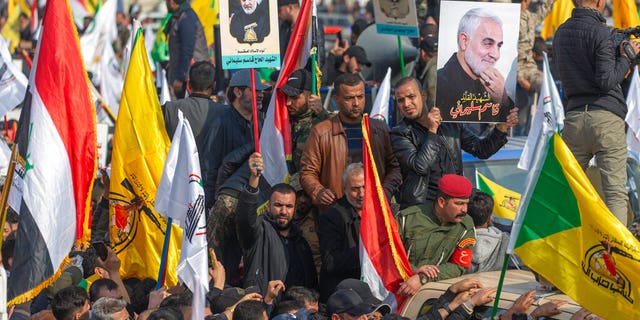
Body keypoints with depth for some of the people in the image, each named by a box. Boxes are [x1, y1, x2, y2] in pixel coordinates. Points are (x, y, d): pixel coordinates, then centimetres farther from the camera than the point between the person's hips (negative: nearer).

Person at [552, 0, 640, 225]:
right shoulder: (600, 33, -9)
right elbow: (607, 81, -14)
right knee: (616, 192, -5)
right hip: (606, 117, -6)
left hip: (573, 117, 6)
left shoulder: (561, 32, 12)